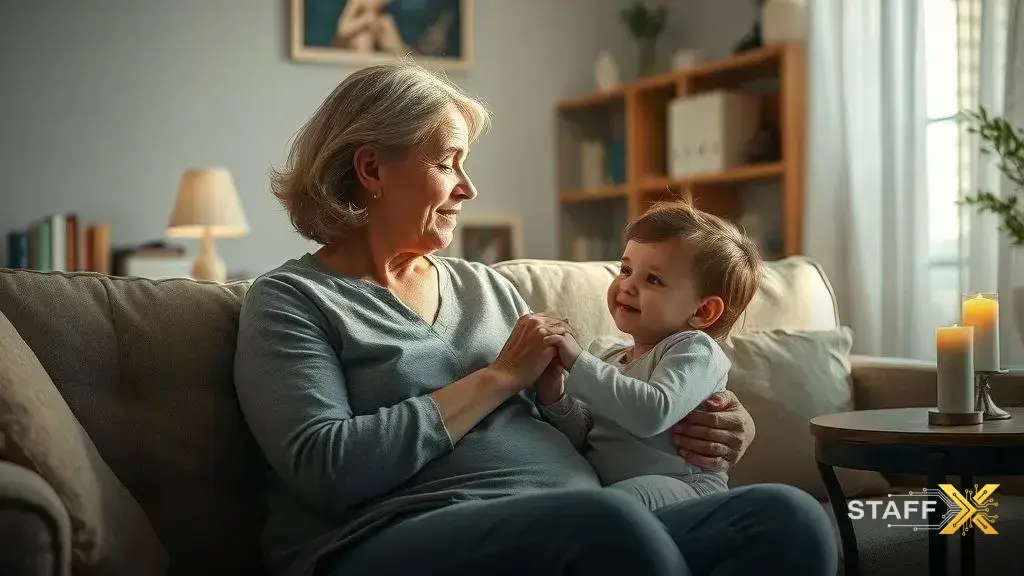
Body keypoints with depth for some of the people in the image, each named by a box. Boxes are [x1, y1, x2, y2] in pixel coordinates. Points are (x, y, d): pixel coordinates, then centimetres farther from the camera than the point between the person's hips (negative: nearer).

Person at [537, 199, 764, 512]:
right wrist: (554, 395, -8)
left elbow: (654, 413, -24)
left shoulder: (695, 350, -5)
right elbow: (581, 439, 11)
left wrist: (579, 363, -21)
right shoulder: (604, 352, 16)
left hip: (679, 484, -7)